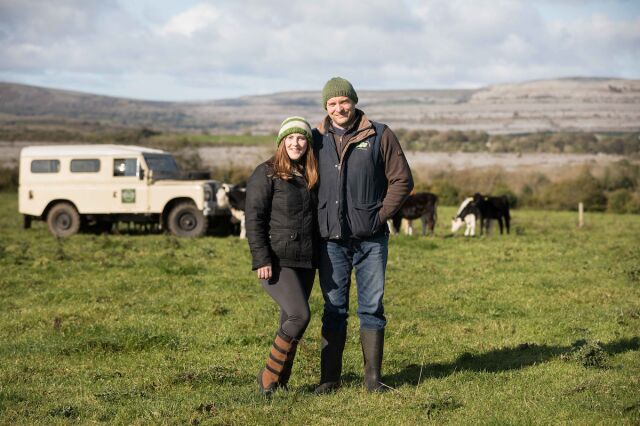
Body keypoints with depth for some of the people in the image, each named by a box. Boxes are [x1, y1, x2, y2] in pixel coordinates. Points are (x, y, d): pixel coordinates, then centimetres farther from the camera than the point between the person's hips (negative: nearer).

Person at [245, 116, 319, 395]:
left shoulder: (310, 177, 14)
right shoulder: (266, 174, -5)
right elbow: (254, 218, -11)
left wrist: (319, 259, 16)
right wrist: (262, 259, -18)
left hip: (305, 262, 7)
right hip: (277, 261, -7)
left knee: (290, 324, 8)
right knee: (299, 315, -18)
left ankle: (280, 383, 17)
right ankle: (268, 378, -5)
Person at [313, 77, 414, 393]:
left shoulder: (379, 136, 1)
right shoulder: (317, 139, 6)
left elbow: (402, 180, 3)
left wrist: (380, 216, -5)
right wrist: (316, 222, 4)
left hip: (371, 239, -1)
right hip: (331, 239, 1)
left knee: (372, 308, 3)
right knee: (334, 310, 5)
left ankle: (373, 377, 11)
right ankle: (329, 378, 11)